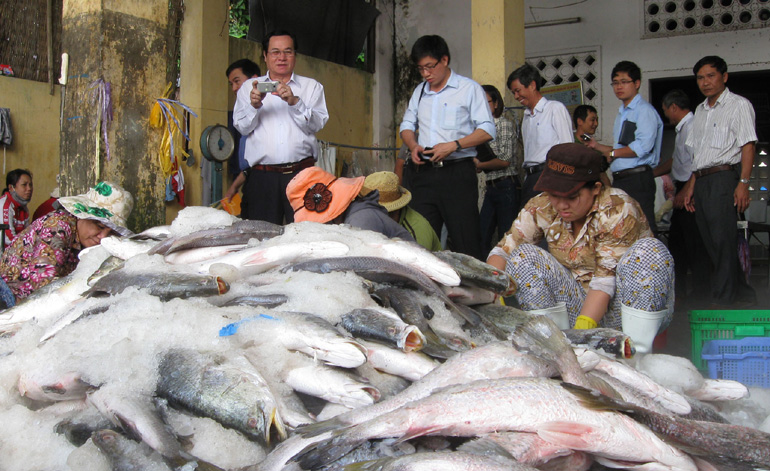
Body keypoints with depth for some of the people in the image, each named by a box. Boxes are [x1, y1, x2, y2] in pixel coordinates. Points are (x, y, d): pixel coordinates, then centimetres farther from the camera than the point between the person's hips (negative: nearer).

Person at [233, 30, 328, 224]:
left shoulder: (311, 86, 16)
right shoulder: (249, 86, 18)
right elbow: (242, 127, 7)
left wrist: (295, 102, -14)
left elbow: (317, 123, 2)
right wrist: (254, 105, -12)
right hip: (261, 177, 1)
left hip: (301, 174, 0)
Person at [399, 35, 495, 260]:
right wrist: (413, 145, 2)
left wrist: (453, 145, -15)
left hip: (457, 172, -5)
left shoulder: (469, 88, 2)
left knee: (465, 242, -8)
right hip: (423, 172, 5)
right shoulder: (420, 91, 19)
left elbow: (487, 130, -4)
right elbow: (407, 125, 25)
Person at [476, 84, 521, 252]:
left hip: (506, 186, -8)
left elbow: (505, 160, -15)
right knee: (481, 238, 5)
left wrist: (479, 165, -5)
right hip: (491, 187, 8)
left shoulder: (504, 124, -6)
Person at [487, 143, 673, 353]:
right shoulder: (542, 208, -8)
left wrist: (583, 328, -36)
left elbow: (605, 281, -25)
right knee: (522, 256, -15)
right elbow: (503, 250, -10)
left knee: (648, 250, -31)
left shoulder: (617, 209, -21)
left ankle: (637, 352, -28)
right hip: (580, 302, 4)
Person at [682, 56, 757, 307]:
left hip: (723, 177, -8)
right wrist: (691, 185, 16)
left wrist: (743, 183, -18)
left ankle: (724, 301, -8)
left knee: (723, 240, -11)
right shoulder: (700, 110, 21)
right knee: (711, 242, 8)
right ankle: (742, 294, 19)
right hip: (701, 180, 8)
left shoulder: (739, 105, -1)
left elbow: (748, 147, -9)